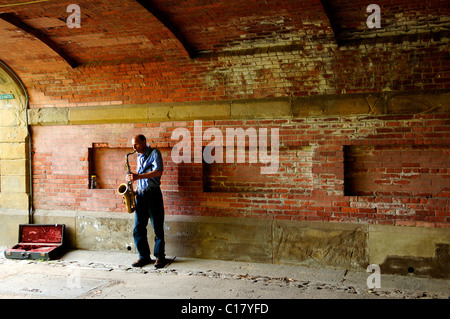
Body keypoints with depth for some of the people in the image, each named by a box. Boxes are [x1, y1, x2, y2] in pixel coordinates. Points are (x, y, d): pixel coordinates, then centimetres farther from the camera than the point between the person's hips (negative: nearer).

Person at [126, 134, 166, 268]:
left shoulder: (154, 153, -3)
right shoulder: (139, 157, 18)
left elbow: (158, 172, -17)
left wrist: (138, 177, -20)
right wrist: (136, 189, 11)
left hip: (153, 194, -7)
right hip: (140, 195, 7)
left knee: (157, 228, 0)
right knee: (138, 228, 2)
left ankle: (160, 256, 9)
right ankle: (144, 256, 12)